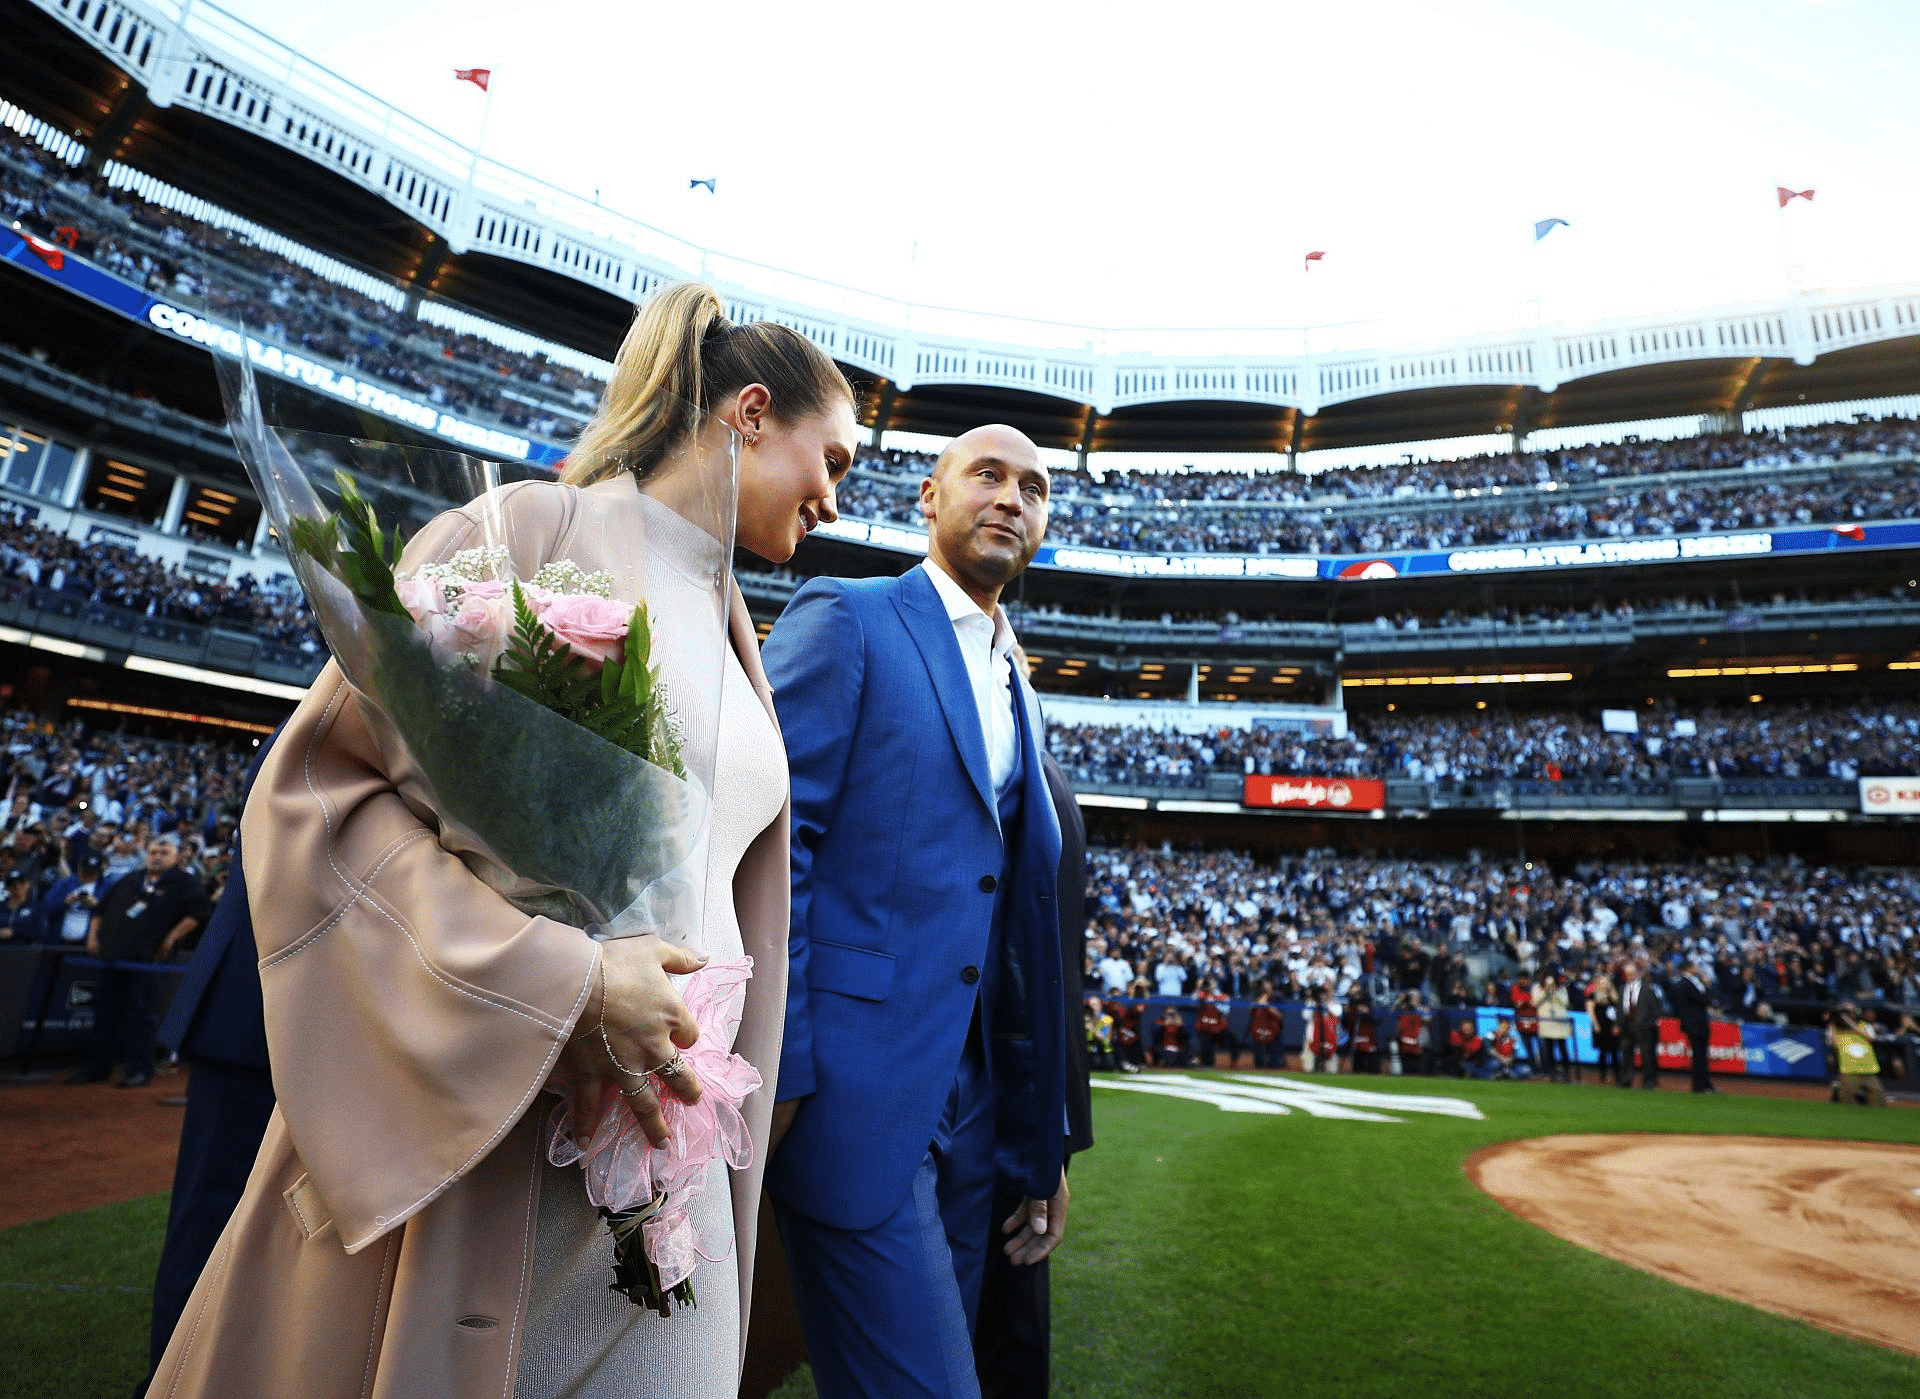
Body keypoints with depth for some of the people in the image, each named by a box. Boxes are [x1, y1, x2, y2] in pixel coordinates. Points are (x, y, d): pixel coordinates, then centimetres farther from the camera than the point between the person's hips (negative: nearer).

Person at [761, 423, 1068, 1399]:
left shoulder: (1018, 695, 16)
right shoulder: (846, 619, -4)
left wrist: (1042, 1143, 16)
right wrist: (779, 1069, -17)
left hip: (970, 1101, 7)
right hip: (856, 1088, -7)